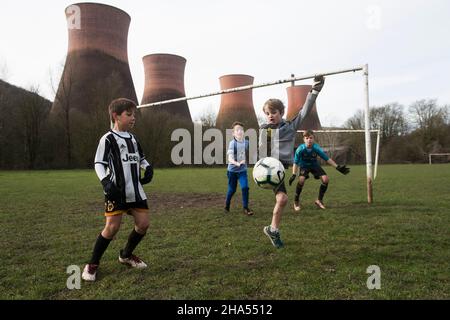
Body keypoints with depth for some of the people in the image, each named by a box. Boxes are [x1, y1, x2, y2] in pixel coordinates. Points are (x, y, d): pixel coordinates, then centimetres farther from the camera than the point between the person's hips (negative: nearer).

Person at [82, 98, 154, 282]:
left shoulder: (133, 138, 14)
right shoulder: (108, 139, -7)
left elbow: (141, 158, 25)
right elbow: (98, 163, -10)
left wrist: (148, 168, 4)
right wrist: (106, 182, -25)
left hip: (135, 191, 7)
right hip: (116, 191, -6)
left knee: (143, 224, 4)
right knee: (112, 227, -9)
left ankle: (126, 255, 28)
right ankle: (93, 264, 12)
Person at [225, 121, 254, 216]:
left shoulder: (246, 142, -5)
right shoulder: (232, 143, -17)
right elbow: (230, 158, -26)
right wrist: (237, 163, -42)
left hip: (242, 170, 3)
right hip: (232, 170, -3)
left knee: (245, 187, -12)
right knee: (232, 189, 8)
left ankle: (245, 208, 1)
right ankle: (227, 204, 35)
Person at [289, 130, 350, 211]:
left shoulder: (316, 148, -25)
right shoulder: (300, 149, -29)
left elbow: (327, 158, -17)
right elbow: (296, 163, -20)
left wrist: (337, 167, -20)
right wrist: (294, 175, -28)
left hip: (315, 165, 3)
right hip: (304, 166, -3)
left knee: (325, 179, -15)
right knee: (301, 180, -30)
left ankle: (319, 200, 7)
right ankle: (296, 202, -10)